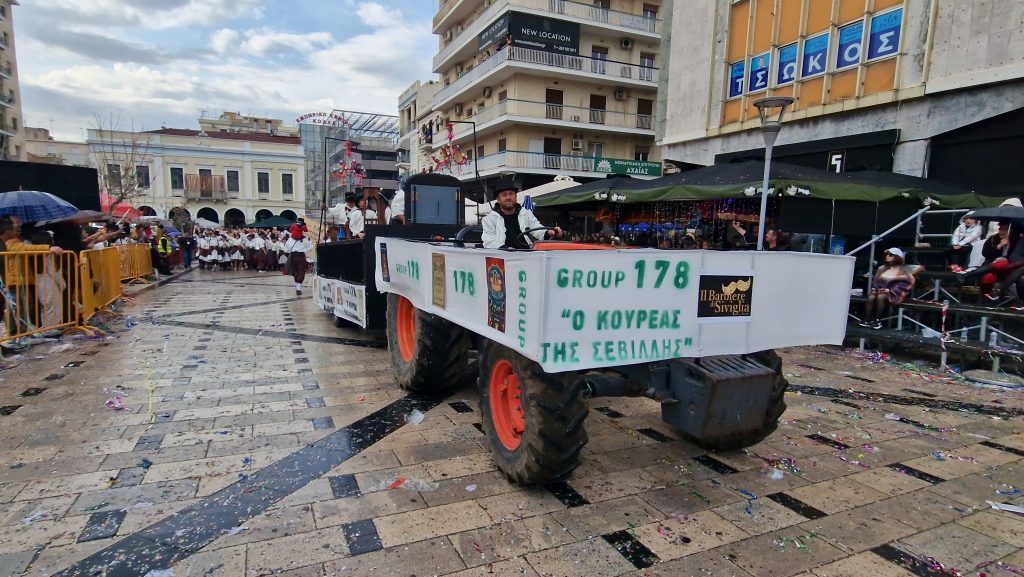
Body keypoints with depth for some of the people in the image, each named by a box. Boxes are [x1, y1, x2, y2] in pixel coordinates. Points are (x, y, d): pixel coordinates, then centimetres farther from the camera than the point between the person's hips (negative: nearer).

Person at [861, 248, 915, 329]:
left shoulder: (902, 270, 3)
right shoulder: (882, 268, 19)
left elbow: (903, 284, -8)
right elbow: (875, 280, 19)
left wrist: (889, 290, -19)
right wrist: (874, 288, -2)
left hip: (892, 293, -4)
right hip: (879, 290, 4)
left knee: (880, 297, -38)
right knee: (871, 297, -31)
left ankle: (878, 320, -32)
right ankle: (867, 320, -32)